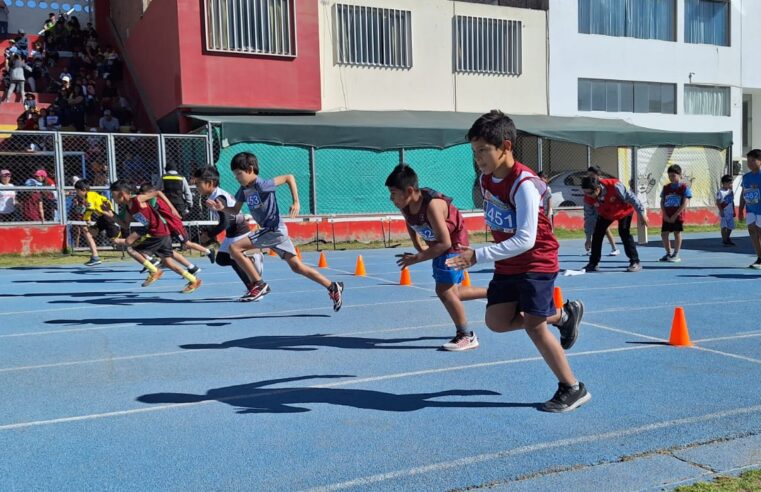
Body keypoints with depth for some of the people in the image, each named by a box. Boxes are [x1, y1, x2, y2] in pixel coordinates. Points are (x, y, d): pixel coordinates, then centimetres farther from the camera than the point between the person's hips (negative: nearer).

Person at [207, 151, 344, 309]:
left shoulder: (262, 185, -16)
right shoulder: (244, 190, 9)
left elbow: (289, 177, -12)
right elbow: (235, 210, 16)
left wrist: (296, 202, -18)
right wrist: (222, 208, -3)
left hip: (274, 230, -9)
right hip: (267, 230, 9)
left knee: (234, 248, -13)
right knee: (296, 266, 9)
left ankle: (259, 284, -6)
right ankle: (333, 287, 13)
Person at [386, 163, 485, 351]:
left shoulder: (432, 205, -36)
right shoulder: (405, 205, -13)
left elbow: (445, 243, -33)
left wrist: (418, 258, -30)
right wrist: (419, 247, 0)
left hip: (454, 244, -9)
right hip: (438, 244, 9)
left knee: (444, 290, -14)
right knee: (451, 291, 16)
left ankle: (466, 336, 2)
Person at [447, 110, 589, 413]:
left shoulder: (523, 184, -25)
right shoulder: (485, 179, 0)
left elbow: (525, 240, -30)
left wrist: (477, 256, -33)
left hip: (537, 262, -8)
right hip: (507, 265, 8)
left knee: (534, 326, -9)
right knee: (497, 321, 2)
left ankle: (573, 389, 10)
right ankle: (563, 315, 22)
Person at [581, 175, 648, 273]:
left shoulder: (614, 186, -40)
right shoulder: (589, 198, -26)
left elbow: (630, 197, -27)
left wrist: (641, 214, -20)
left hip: (624, 211, -4)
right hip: (605, 214, 4)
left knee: (624, 233, -19)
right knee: (597, 235, -4)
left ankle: (635, 262, -9)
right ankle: (593, 264, 9)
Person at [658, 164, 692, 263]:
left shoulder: (684, 187, -5)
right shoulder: (666, 188, 9)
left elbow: (685, 203, -10)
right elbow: (662, 202, 8)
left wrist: (675, 215, -14)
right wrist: (665, 215, -6)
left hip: (678, 216, -5)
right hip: (667, 217, 5)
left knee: (677, 233, -1)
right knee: (664, 234, 4)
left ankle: (676, 255, 8)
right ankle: (668, 253, 18)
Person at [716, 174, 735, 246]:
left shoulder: (731, 192, 12)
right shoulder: (720, 192, -8)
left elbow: (732, 202, 18)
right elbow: (718, 203, -11)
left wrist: (734, 211, 16)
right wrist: (721, 211, -18)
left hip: (730, 212, 7)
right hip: (724, 212, -7)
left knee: (730, 226, 9)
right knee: (724, 226, -10)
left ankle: (727, 239, 24)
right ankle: (724, 240, -5)